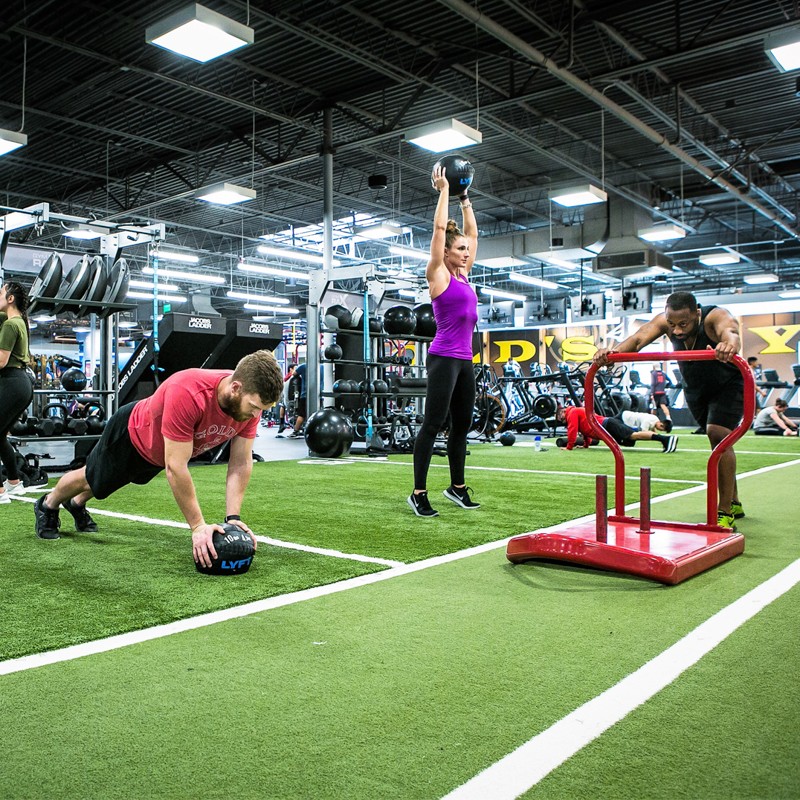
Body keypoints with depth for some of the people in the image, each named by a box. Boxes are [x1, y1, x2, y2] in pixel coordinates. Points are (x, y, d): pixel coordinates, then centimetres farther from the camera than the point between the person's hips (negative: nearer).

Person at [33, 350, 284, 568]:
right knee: (91, 479, 24)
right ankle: (48, 505, 57)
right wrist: (198, 527, -40)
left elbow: (241, 463, -22)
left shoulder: (250, 399, -30)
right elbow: (176, 468, -44)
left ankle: (76, 504, 65)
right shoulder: (187, 394, -49)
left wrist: (233, 517, -29)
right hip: (130, 434, -6)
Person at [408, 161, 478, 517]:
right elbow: (439, 228, -6)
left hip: (464, 359, 8)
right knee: (433, 423, -8)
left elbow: (472, 231, 24)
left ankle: (457, 487, 22)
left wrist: (465, 198, 25)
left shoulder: (463, 275, 16)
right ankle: (419, 493, -5)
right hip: (444, 357, -8)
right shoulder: (438, 274, -3)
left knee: (462, 424, 12)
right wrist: (444, 190, 4)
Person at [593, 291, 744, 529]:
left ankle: (726, 512, -17)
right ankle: (734, 503, 34)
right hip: (695, 388, 5)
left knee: (718, 435, -24)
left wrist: (729, 343, -80)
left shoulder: (715, 317, -32)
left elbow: (730, 331, -55)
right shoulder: (665, 321, -22)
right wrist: (614, 351, -60)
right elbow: (639, 338, -38)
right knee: (717, 440, 16)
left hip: (728, 384, -5)